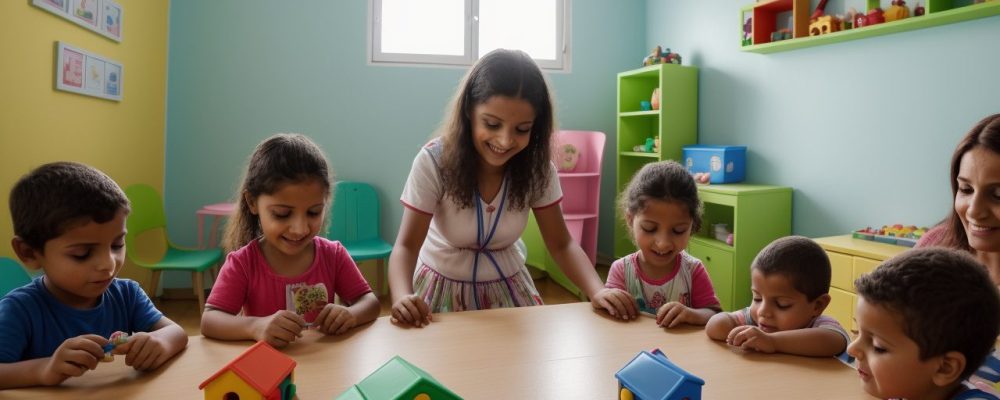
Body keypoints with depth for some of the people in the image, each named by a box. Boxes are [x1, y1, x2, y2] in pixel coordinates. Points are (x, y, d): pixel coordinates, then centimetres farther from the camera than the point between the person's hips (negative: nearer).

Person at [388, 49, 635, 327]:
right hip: (443, 287, -3)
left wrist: (597, 291, -29)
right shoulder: (433, 161, -21)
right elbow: (407, 246, -21)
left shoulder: (537, 168, -13)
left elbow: (561, 244, -10)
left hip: (508, 287, 3)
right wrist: (402, 297, -41)